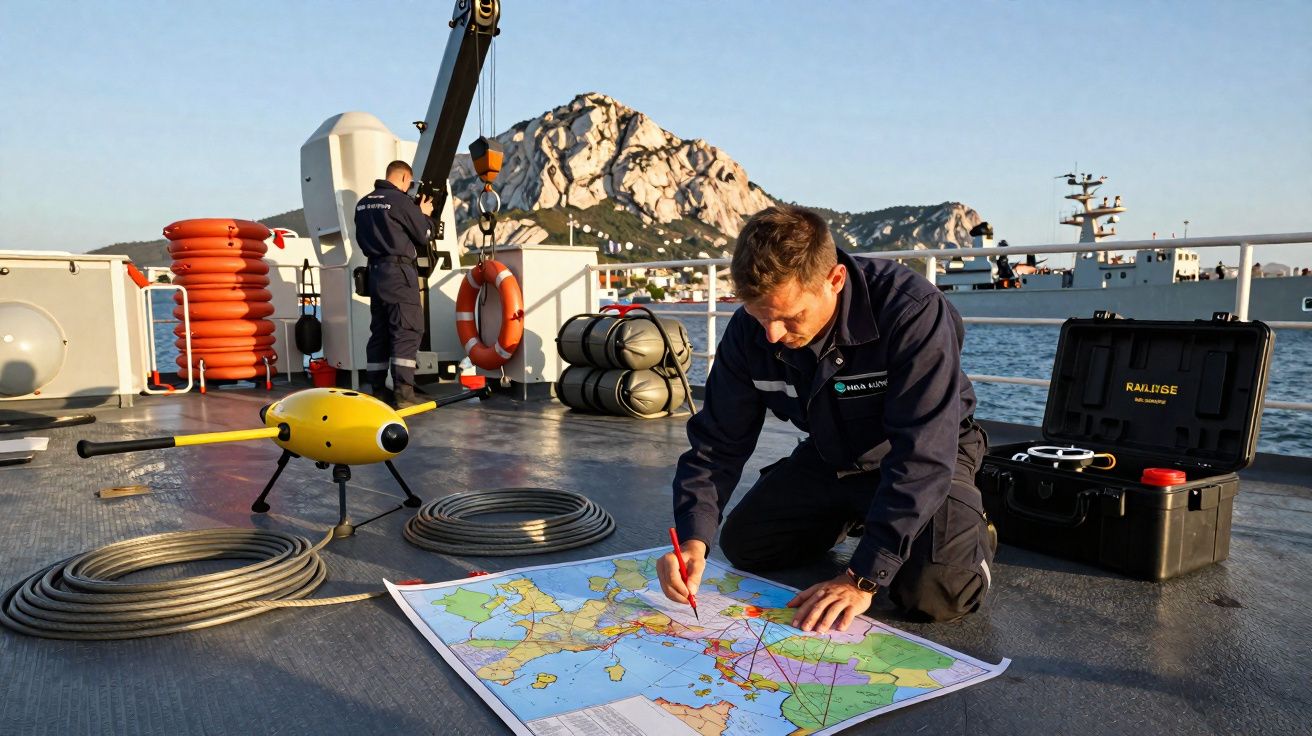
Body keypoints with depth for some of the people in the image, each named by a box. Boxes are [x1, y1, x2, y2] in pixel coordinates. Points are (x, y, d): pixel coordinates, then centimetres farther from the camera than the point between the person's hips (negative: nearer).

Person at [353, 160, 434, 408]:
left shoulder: (363, 203, 12)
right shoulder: (401, 201, -10)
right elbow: (423, 237, -3)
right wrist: (425, 215, 14)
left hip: (376, 271, 8)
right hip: (399, 272, -8)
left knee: (379, 332, 11)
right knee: (407, 331, -8)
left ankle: (379, 390, 16)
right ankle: (403, 393, -13)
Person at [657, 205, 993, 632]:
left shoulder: (913, 312, -35)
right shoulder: (749, 331, -18)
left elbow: (921, 456, -37)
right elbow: (717, 443, -13)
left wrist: (863, 579, -39)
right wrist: (694, 540, -29)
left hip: (931, 455, -5)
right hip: (830, 456, 5)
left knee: (933, 593, -25)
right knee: (742, 544, 2)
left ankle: (973, 531, 10)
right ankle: (852, 520, 26)